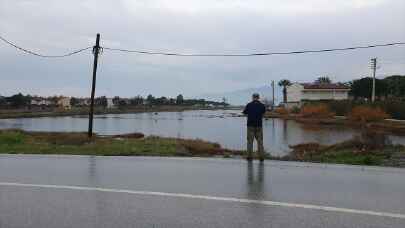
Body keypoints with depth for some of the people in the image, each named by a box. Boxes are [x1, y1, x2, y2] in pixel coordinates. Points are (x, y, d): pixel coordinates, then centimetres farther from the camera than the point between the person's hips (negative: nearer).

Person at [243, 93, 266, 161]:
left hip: (250, 125, -1)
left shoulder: (249, 105, -3)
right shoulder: (262, 105, 1)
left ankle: (249, 156, 2)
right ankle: (261, 156, 4)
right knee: (260, 141, 7)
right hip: (259, 125, 1)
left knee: (250, 141, 4)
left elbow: (244, 112, 12)